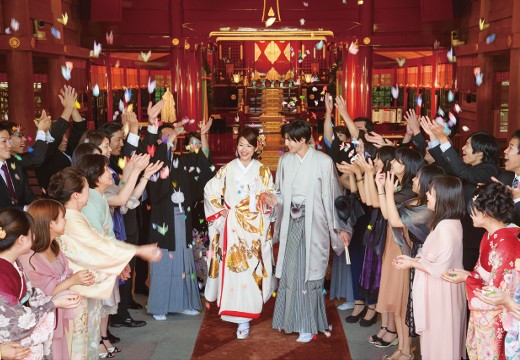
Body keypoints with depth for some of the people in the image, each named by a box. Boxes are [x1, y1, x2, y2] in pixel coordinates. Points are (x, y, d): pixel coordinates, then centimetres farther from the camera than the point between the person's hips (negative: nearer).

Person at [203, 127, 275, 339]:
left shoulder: (263, 171, 7)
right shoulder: (227, 169, 7)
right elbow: (210, 190, 8)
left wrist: (267, 199, -18)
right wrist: (220, 210, -1)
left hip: (255, 228, 0)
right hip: (232, 228, 1)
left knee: (251, 270, -4)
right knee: (233, 269, -2)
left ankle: (244, 317, 3)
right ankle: (241, 317, 13)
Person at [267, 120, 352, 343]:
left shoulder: (323, 162, -10)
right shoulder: (285, 161, 4)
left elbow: (331, 195, -6)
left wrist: (340, 227, -4)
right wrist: (276, 200, -8)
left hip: (313, 222, -4)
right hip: (292, 221, 4)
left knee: (310, 271, 2)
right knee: (290, 270, 7)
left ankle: (309, 324, 14)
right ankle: (292, 317, 22)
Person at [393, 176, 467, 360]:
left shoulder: (445, 227, -26)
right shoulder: (450, 222, 5)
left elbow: (440, 269, -25)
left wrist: (412, 264, -12)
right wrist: (413, 259, 6)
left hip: (441, 292, -9)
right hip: (439, 290, 9)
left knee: (439, 339, 6)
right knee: (441, 339, 21)